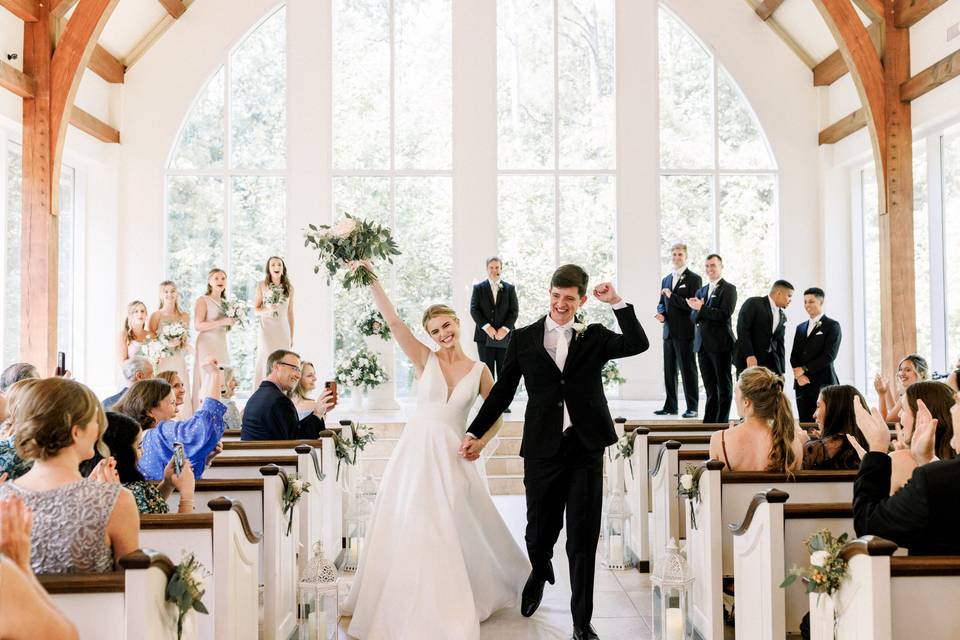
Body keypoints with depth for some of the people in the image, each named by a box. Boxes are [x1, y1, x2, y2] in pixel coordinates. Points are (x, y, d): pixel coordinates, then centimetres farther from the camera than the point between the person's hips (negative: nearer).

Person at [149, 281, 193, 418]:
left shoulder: (184, 316, 10)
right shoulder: (155, 316, 1)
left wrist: (181, 342, -4)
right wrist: (166, 344, -15)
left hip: (178, 362, 3)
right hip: (161, 362, -3)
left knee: (180, 399, -4)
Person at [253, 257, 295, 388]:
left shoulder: (289, 287, 9)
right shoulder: (261, 285, 3)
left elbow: (290, 313, 13)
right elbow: (256, 309, 5)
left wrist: (292, 336, 12)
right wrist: (268, 310, -16)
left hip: (283, 329, 2)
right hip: (266, 328, -2)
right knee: (268, 360, -10)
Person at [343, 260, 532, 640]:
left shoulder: (479, 370, 2)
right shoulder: (424, 359, -1)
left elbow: (496, 412, 13)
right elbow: (392, 321, -10)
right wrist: (372, 279, -17)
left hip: (452, 457, 0)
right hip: (415, 451, 0)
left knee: (458, 531, 5)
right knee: (408, 530, 5)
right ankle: (404, 605, 23)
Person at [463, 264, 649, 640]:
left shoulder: (594, 337, 6)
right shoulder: (524, 339, 5)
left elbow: (637, 344, -10)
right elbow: (502, 392, 8)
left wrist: (617, 302, -11)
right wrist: (475, 433, 5)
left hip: (586, 450, 0)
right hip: (542, 450, 0)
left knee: (583, 540, 4)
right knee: (538, 534, 13)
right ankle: (540, 572, 49)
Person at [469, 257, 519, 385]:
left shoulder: (510, 288, 9)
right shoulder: (478, 288, 7)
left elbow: (514, 311, 2)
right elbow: (474, 310, -1)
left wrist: (505, 329, -12)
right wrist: (486, 327, -14)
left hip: (504, 336, 1)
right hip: (485, 337, -1)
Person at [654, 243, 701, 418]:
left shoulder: (694, 279, -5)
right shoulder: (666, 279, 17)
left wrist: (671, 296, -14)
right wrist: (661, 313, 0)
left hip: (685, 332, -7)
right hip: (669, 331, 7)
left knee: (688, 370, -3)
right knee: (669, 371, 10)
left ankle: (692, 408, 3)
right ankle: (670, 406, 17)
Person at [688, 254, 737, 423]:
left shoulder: (729, 289, -5)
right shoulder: (701, 291, 16)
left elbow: (724, 315, -17)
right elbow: (694, 318, 11)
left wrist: (701, 308, -15)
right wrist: (698, 310, -11)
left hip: (721, 345, -6)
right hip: (703, 344, 6)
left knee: (724, 386, 3)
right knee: (710, 387, 12)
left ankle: (722, 422, 8)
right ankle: (709, 422, 17)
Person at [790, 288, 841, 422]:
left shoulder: (832, 326, 0)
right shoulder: (801, 327, 19)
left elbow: (829, 355, -11)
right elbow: (794, 355, 14)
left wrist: (804, 369, -10)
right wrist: (798, 375, -5)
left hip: (823, 383, -5)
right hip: (802, 383, 5)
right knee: (804, 422, 2)